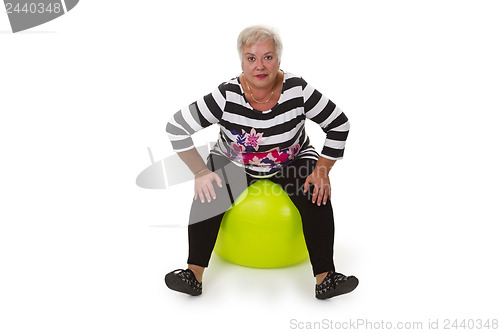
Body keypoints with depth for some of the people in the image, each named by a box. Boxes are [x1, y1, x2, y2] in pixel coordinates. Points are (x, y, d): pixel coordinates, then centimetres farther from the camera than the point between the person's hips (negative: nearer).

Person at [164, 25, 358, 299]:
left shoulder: (297, 90, -23)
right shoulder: (226, 96, -24)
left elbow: (339, 125, -12)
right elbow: (176, 127, -18)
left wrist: (322, 171, -17)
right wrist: (200, 172, -23)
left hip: (292, 162, 1)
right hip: (234, 163, 0)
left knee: (318, 197, -26)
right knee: (208, 194, -25)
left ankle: (325, 279, -17)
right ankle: (194, 274, -17)